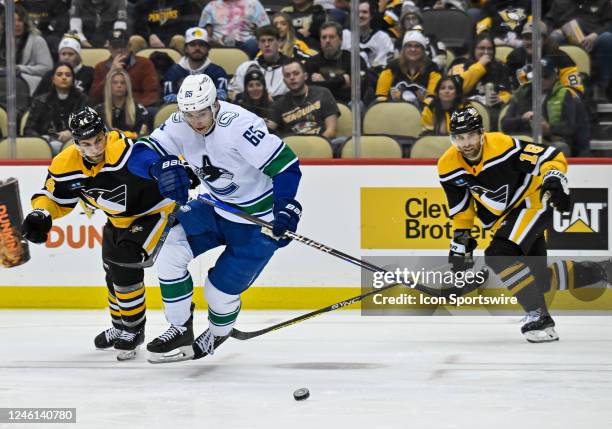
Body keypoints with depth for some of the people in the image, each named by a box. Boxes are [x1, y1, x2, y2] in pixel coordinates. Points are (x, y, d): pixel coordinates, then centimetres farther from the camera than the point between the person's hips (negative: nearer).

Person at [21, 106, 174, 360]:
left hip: (152, 211, -8)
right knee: (113, 271, 19)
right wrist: (40, 215, -21)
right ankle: (120, 328, 43)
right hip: (119, 219, 8)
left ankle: (133, 329, -1)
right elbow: (55, 197, -3)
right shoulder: (66, 163, -16)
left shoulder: (125, 150, -37)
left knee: (124, 263, -20)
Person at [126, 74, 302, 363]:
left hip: (259, 218, -7)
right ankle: (180, 330, 5)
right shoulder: (180, 125, -11)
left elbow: (286, 165, -30)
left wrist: (285, 211, -38)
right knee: (171, 250, -11)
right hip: (217, 207, 7)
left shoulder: (239, 125, -32)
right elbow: (139, 153, -14)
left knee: (220, 290, -3)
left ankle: (217, 334, 34)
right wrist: (161, 167, -36)